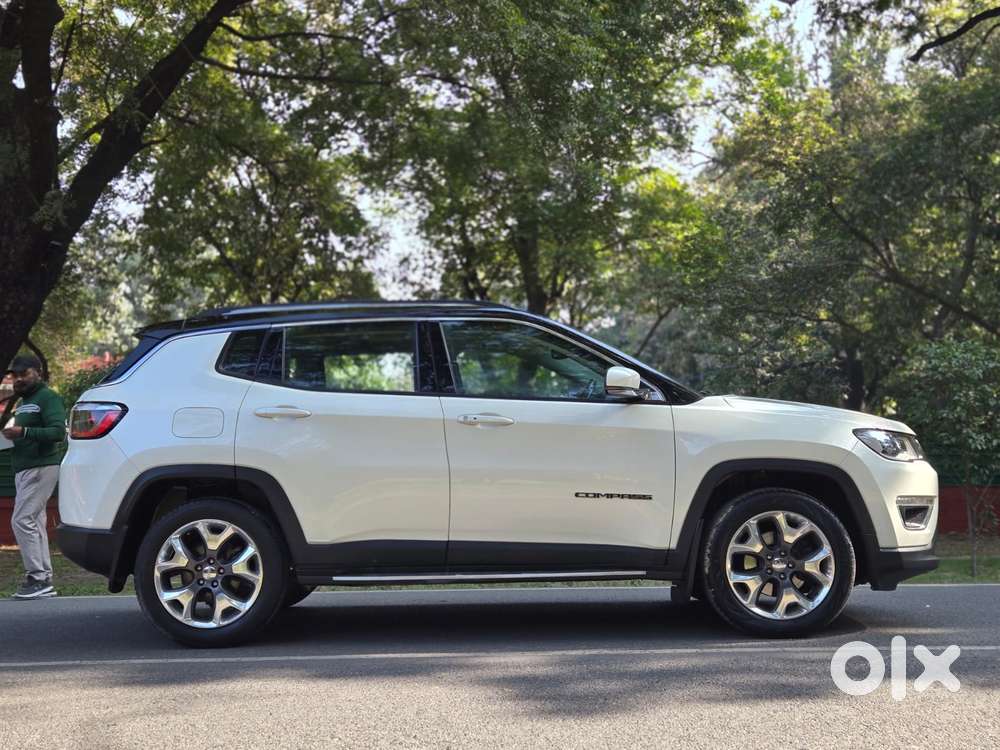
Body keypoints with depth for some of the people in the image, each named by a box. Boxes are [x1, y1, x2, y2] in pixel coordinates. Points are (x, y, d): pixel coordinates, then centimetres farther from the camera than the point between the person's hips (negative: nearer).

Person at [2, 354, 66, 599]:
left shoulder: (48, 398, -6)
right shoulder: (24, 402, 24)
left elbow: (58, 432, -19)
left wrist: (24, 432, -26)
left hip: (41, 468, -10)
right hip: (24, 469, 10)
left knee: (22, 520, -15)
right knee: (35, 524, 7)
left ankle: (38, 578, -13)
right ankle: (44, 580, 8)